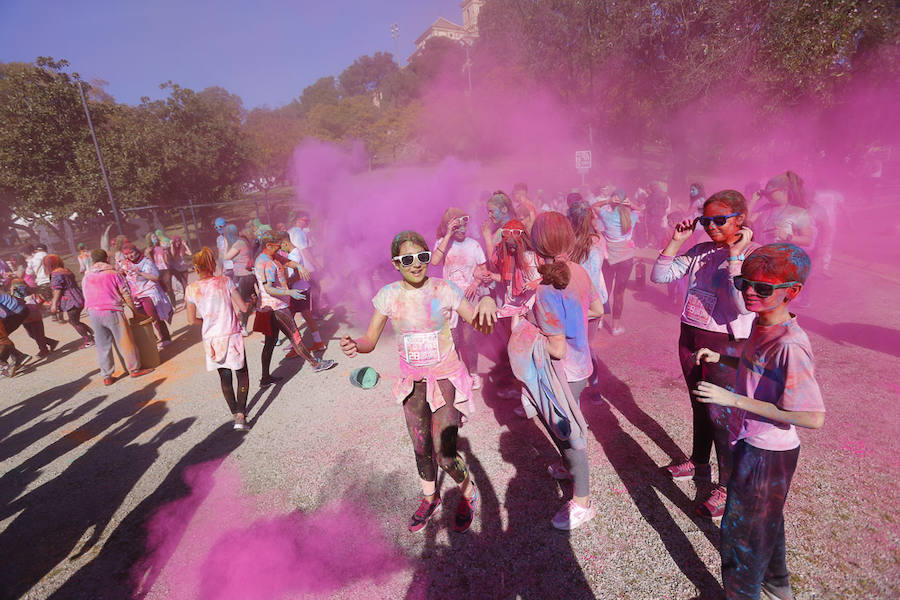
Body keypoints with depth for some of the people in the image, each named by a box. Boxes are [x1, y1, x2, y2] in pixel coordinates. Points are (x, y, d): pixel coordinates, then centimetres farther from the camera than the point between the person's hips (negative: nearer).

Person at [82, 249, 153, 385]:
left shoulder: (86, 277, 14)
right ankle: (134, 369, 12)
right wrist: (135, 311, 11)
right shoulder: (113, 273, 1)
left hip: (93, 313, 4)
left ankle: (106, 377, 15)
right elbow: (126, 295, 2)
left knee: (102, 346, 10)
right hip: (112, 311, -4)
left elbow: (86, 298, 17)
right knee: (124, 341, 5)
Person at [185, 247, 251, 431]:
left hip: (212, 340, 2)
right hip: (232, 336, -2)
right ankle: (241, 415, 0)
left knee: (225, 377, 17)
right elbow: (243, 308, -7)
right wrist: (250, 302, 15)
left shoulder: (191, 289, -4)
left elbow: (191, 320, 1)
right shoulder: (225, 281, -8)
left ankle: (235, 413, 20)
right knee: (242, 374, 10)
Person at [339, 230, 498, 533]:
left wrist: (487, 301, -32)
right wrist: (353, 345, -30)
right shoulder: (389, 295, -8)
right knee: (421, 449, 17)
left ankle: (468, 493, 31)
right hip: (412, 380, 3)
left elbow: (482, 326, -11)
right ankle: (430, 497, 47)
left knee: (445, 455, -4)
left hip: (446, 377, -3)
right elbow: (370, 341, -6)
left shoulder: (443, 290, -14)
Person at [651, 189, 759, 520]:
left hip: (726, 344, -6)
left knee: (722, 415, 5)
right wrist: (676, 240, -4)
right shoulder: (700, 251, 4)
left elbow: (744, 303, -27)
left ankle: (727, 486, 26)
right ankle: (698, 463, 44)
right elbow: (659, 275, 2)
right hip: (690, 337, 6)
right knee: (700, 405, 22)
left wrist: (735, 254, -25)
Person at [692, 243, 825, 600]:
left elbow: (814, 418, -30)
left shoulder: (790, 345, -30)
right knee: (766, 521, 31)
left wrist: (735, 400, -30)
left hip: (768, 454, -9)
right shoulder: (761, 323, -4)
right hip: (752, 443, 9)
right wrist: (720, 358, -2)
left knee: (741, 532, 12)